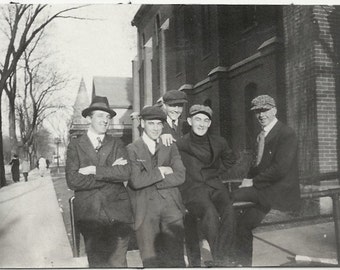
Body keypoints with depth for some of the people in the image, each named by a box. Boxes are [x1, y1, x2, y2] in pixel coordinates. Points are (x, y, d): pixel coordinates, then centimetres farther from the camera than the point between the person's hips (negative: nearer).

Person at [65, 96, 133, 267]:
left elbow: (125, 173, -8)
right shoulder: (75, 145, 3)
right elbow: (72, 181, -10)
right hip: (89, 214, -1)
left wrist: (94, 170, -12)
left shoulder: (117, 144, 8)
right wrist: (110, 173, -10)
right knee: (96, 262, 8)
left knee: (117, 262, 4)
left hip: (117, 214, 1)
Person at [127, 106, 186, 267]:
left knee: (176, 258, 0)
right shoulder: (132, 149, 3)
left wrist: (150, 182, -5)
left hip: (170, 206, 2)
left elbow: (180, 176, 1)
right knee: (151, 260, 1)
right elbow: (135, 181, -11)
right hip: (145, 209, -2)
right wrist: (160, 171, -5)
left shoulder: (170, 147, 14)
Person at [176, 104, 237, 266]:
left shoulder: (219, 142, 16)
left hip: (215, 186, 3)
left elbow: (232, 165, 28)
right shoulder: (180, 144, 5)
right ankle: (221, 258, -19)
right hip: (192, 189, -3)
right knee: (210, 212, -34)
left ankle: (221, 261, -24)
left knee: (229, 210, -29)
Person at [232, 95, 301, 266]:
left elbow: (280, 169, -21)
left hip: (280, 192, -8)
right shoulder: (262, 135, 15)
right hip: (263, 187, 8)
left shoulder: (287, 134, -12)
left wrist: (253, 182, -15)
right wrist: (248, 178, 0)